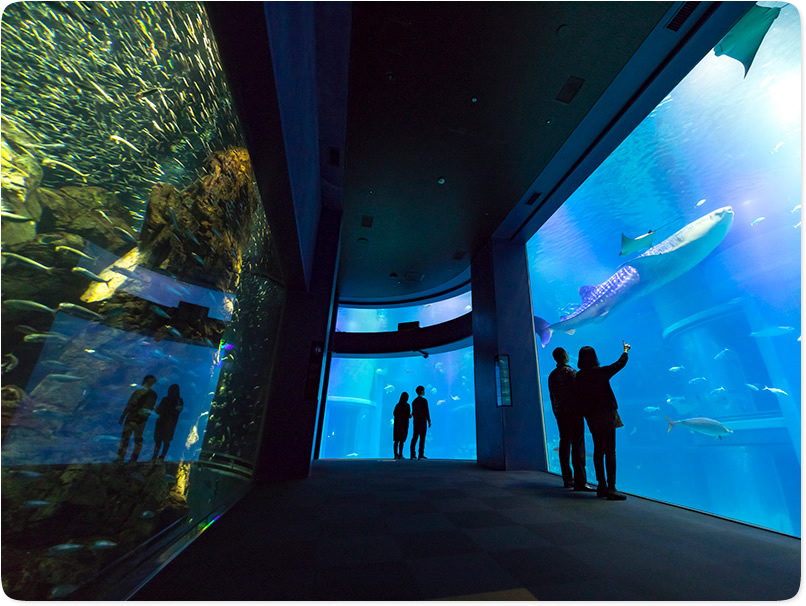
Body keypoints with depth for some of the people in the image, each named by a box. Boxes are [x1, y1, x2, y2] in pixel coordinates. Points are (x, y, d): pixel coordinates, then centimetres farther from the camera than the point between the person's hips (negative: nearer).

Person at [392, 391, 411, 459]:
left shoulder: (397, 405, 4)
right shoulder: (406, 405, -10)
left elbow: (394, 413, 5)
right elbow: (408, 415, -13)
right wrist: (410, 416, 9)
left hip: (397, 423, 5)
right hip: (404, 424, -5)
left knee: (396, 440, 10)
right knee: (401, 440, 0)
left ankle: (396, 455, 13)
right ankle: (400, 455, -1)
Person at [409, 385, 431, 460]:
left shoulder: (414, 401, 12)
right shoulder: (424, 400, -8)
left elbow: (413, 412, 13)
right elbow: (426, 412, -11)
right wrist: (429, 421, -6)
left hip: (415, 421, 6)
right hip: (422, 421, -6)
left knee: (414, 437, 6)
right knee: (422, 438, -3)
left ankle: (412, 454, 5)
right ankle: (421, 454, -4)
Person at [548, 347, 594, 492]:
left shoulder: (552, 375, 9)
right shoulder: (570, 372, -10)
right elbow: (578, 392, -12)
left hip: (560, 414, 6)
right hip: (574, 412, -6)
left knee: (564, 444, 11)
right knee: (578, 445, -4)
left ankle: (567, 479, 19)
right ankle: (580, 481, -4)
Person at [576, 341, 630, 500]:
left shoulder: (579, 376, 0)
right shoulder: (600, 372, -13)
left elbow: (580, 397, 6)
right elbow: (620, 363, 2)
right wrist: (625, 350, 20)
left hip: (592, 418, 5)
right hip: (606, 416, -5)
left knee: (598, 451, 13)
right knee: (610, 452, 0)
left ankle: (602, 486, 21)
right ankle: (611, 488, 2)